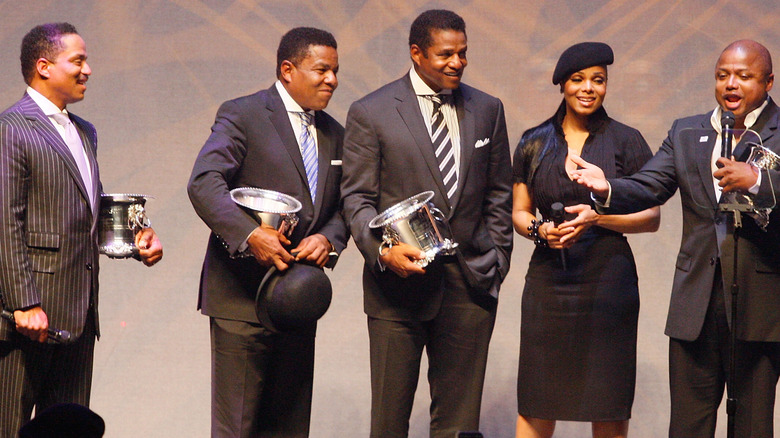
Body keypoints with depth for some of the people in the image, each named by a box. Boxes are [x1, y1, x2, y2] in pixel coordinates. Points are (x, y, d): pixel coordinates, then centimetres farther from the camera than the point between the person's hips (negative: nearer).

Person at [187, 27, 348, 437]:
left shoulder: (333, 134, 15)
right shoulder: (242, 115, -7)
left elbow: (342, 207, 16)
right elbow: (203, 183, -19)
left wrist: (327, 239, -8)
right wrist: (250, 234, -32)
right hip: (242, 294, -7)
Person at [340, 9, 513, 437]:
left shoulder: (487, 110, 10)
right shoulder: (370, 113, -2)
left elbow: (498, 195, 15)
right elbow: (357, 198, -3)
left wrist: (496, 261, 8)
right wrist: (382, 249, -19)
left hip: (471, 284, 3)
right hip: (400, 283, -3)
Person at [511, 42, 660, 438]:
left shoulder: (626, 141, 2)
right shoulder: (534, 143, 10)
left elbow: (651, 217, 1)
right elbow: (519, 212, 15)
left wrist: (597, 216, -14)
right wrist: (540, 229, -7)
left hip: (607, 279, -2)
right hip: (548, 281, 2)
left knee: (608, 404, 0)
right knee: (536, 405, 0)